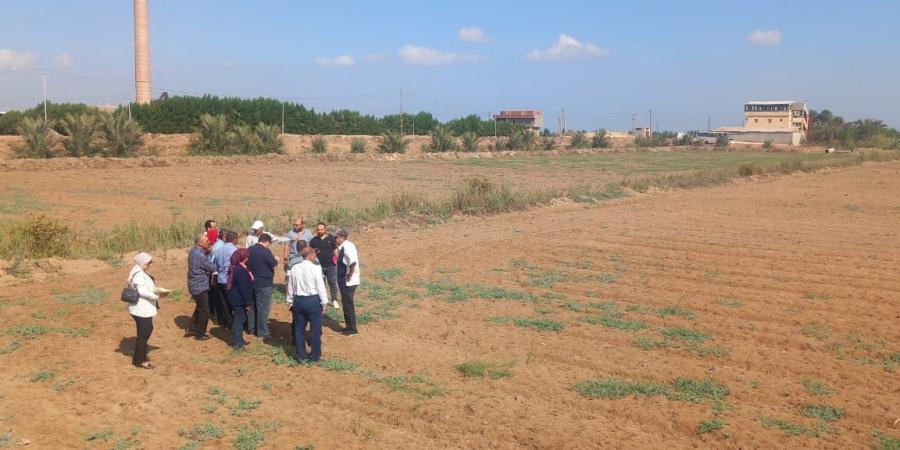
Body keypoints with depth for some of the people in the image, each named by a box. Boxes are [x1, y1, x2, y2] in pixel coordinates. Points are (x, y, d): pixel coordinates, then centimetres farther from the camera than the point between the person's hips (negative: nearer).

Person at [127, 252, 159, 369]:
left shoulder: (140, 272, 13)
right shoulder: (139, 275, -21)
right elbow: (142, 291, -28)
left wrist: (154, 292, 6)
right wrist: (156, 296, -18)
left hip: (143, 308, 11)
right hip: (141, 309, -11)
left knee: (147, 330, 21)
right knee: (143, 333, -1)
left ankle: (139, 356, 34)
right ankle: (140, 360, 9)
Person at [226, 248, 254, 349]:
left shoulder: (235, 267, 8)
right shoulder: (241, 270, -23)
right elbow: (243, 288, -23)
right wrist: (248, 302, -19)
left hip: (236, 298, 10)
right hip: (239, 299, -10)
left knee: (240, 318, 19)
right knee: (240, 319, -1)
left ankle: (238, 340, 29)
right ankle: (237, 343, 7)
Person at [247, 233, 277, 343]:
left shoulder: (249, 250, 5)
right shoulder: (265, 251, -19)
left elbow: (247, 264, 14)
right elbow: (273, 265, -16)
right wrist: (276, 261, 3)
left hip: (252, 282, 8)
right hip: (264, 284, -8)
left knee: (253, 306, 19)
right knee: (263, 308, -2)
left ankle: (252, 329, 28)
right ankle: (263, 333, 1)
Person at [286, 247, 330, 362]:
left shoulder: (294, 268, 2)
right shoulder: (316, 268, -13)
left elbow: (291, 287, 8)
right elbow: (321, 286, -12)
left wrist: (292, 302, 18)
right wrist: (324, 302, -3)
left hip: (298, 300, 5)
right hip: (313, 300, -4)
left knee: (299, 329, 13)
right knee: (315, 329, 7)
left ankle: (301, 355, 20)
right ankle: (314, 355, 13)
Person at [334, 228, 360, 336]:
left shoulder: (346, 247, -21)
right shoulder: (343, 247, 9)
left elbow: (353, 263, -34)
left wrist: (349, 276, -24)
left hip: (348, 282, -10)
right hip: (345, 282, 10)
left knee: (348, 304, 0)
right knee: (346, 304, 18)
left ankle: (352, 329, 10)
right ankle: (349, 327, 30)